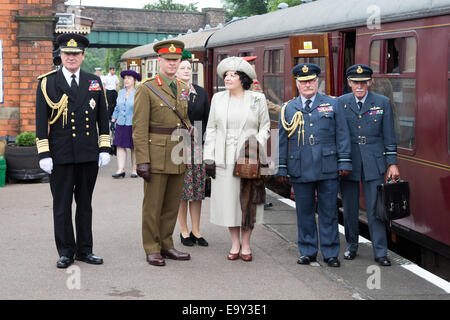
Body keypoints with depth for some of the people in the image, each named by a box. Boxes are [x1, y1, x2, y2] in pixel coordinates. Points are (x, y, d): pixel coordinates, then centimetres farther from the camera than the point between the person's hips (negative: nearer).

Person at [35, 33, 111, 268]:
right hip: (61, 156, -2)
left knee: (85, 203, 10)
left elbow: (102, 118, 12)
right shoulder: (47, 83, 1)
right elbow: (41, 120, -1)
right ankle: (66, 252, 13)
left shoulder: (94, 83, 9)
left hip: (89, 155, 2)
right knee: (62, 205, 3)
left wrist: (104, 149, 4)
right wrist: (44, 154, -7)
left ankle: (85, 250, 19)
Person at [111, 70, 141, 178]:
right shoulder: (121, 92, 12)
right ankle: (121, 170, -3)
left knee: (134, 148, 4)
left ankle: (134, 170, 13)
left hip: (133, 125, -5)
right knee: (120, 146, -2)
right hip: (121, 125, 5)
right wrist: (113, 121, 15)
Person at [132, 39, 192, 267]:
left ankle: (166, 245, 22)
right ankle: (152, 250, 9)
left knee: (172, 204, 11)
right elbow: (139, 128, -10)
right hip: (157, 156, -6)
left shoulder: (183, 89, 13)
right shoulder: (146, 89, -6)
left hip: (178, 158, 6)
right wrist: (142, 160, -16)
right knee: (153, 205, 1)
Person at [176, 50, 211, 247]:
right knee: (181, 190, 1)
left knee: (198, 188, 6)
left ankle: (196, 231, 14)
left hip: (198, 147, 4)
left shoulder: (201, 93, 10)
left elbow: (207, 120, 12)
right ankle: (184, 232, 11)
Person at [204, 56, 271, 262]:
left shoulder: (258, 99, 3)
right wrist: (209, 158, 3)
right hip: (224, 159, 2)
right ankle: (235, 243, 16)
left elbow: (265, 127, 6)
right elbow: (211, 129, 9)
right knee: (228, 200, 3)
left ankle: (246, 244, 14)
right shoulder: (218, 99, 8)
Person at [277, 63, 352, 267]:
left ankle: (330, 253, 12)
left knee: (329, 211, 3)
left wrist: (344, 162, -1)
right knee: (304, 212, 7)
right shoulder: (288, 109, 9)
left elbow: (342, 135, 5)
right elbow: (282, 140, 10)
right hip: (300, 170, 1)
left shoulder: (332, 105, 7)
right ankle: (307, 251, 19)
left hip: (327, 169, -1)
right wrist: (282, 168, 6)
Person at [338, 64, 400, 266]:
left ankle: (380, 252, 4)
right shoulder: (340, 103, 3)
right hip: (347, 162, 1)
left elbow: (389, 136, 4)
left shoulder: (383, 103, 2)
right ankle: (351, 246, 26)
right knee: (349, 208, 9)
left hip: (373, 163, -1)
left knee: (375, 208, -2)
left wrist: (392, 164, 2)